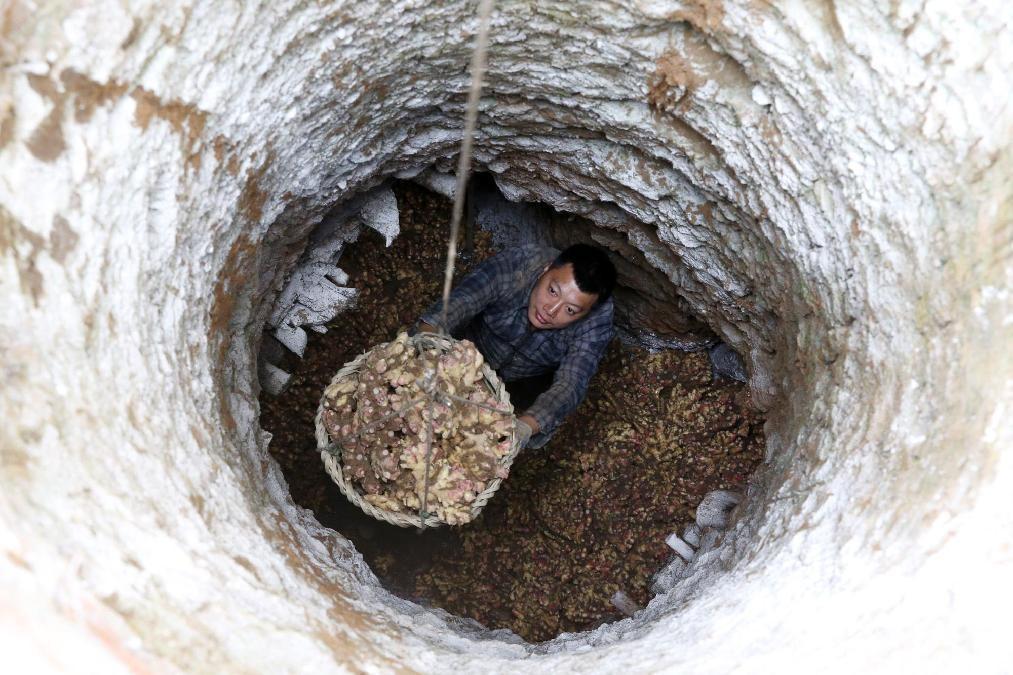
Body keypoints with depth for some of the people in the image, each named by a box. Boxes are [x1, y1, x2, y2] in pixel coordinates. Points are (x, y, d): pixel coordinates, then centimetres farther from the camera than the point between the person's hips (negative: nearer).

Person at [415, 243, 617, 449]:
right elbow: (458, 302, -45)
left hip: (530, 381, 0)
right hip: (474, 349, 0)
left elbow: (570, 385, -41)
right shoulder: (515, 265, -35)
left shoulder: (597, 319, -33)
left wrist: (523, 428, -58)